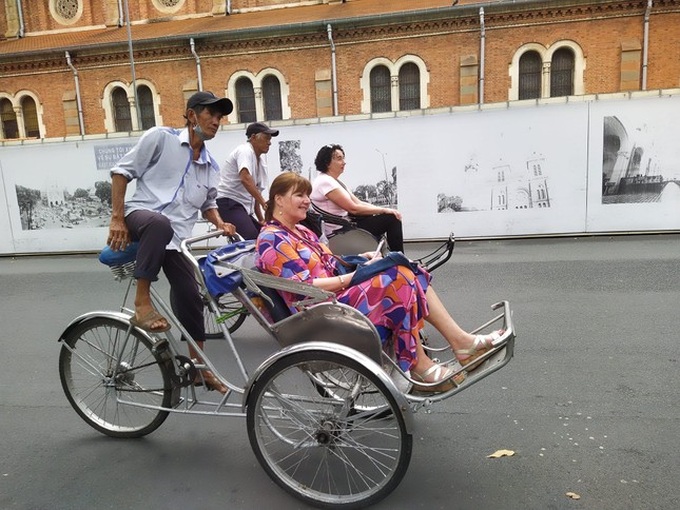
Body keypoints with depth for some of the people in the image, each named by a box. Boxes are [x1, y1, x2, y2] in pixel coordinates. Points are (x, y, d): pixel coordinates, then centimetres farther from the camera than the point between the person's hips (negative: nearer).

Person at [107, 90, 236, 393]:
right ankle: (142, 302, -29)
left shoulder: (211, 167, 17)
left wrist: (220, 224, 6)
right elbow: (122, 171, 0)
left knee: (190, 298, -1)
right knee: (159, 223, -42)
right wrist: (117, 218, -9)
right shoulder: (160, 137, 0)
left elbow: (208, 203, 29)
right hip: (142, 218, -5)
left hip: (175, 238, 5)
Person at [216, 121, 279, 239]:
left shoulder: (261, 161, 17)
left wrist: (261, 220, 13)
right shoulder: (245, 150, -9)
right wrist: (264, 203, -31)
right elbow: (245, 178, -27)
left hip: (244, 206, 10)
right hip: (228, 203, -10)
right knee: (253, 239, -27)